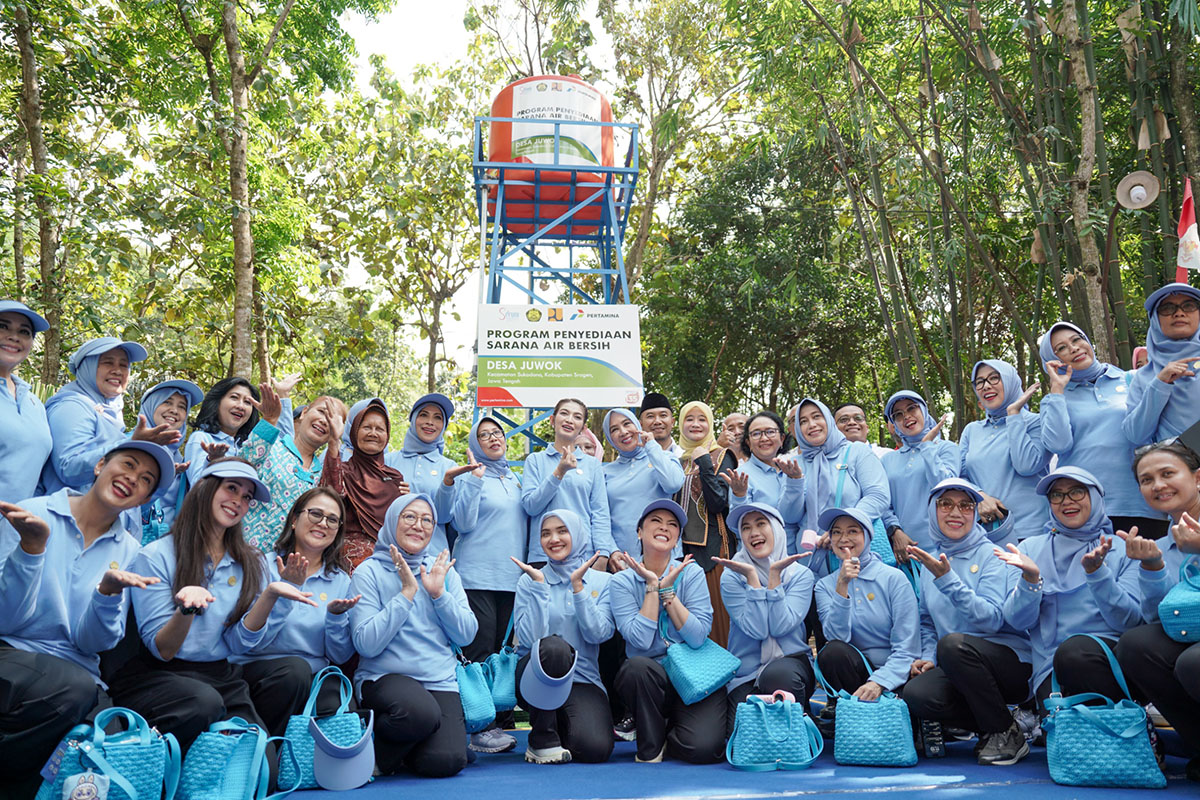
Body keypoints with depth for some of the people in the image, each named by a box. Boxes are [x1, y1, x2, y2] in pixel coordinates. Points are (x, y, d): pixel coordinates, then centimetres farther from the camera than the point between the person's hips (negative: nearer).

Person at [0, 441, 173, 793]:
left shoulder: (128, 551, 8)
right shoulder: (31, 515, -2)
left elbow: (89, 642, 0)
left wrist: (109, 591, -19)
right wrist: (32, 546, -23)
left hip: (72, 668, 4)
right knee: (76, 688, -34)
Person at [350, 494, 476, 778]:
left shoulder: (444, 570, 10)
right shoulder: (369, 572, -2)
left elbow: (466, 636, 4)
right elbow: (366, 644, -13)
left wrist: (439, 593, -9)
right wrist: (406, 594, -16)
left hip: (440, 681, 4)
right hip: (384, 678, -3)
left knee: (444, 762, -20)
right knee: (422, 713, -36)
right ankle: (377, 751, -3)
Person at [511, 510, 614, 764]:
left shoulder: (602, 581, 6)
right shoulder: (528, 581, 4)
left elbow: (598, 633, -9)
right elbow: (529, 639, -11)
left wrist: (578, 586, -13)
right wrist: (539, 586, -13)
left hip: (583, 681, 1)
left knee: (595, 749, -25)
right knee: (553, 645, -36)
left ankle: (561, 728, 13)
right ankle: (542, 740, -15)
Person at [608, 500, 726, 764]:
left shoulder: (691, 574, 0)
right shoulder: (622, 581, -1)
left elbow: (698, 637, -13)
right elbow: (641, 639, -16)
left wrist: (666, 589, -15)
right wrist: (652, 586, -14)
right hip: (644, 680, 0)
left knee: (702, 748, -24)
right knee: (638, 665, -35)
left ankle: (670, 730, 13)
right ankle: (650, 746, -9)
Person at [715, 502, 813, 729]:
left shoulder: (801, 574, 2)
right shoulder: (732, 577, 0)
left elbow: (781, 627, -13)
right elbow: (756, 629, -13)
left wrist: (775, 574, -14)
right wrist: (752, 576, -16)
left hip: (791, 662, 1)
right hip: (746, 677, 0)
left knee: (777, 675, -35)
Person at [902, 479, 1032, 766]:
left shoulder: (990, 555, -5)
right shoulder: (930, 560, 12)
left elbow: (991, 619, -19)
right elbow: (928, 621, 20)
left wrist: (947, 579, -26)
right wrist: (928, 656, 3)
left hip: (1010, 660, -4)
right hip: (956, 668, 4)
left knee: (953, 643, -35)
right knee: (915, 693, -26)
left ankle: (1006, 733, -13)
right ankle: (988, 727, 1)